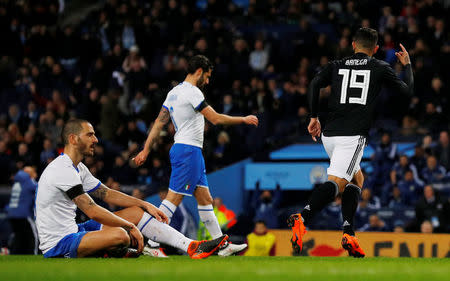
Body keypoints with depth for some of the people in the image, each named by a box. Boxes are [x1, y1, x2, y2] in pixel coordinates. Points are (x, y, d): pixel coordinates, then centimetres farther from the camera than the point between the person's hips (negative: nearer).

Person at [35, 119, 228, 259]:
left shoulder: (78, 168, 14)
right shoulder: (63, 170, -19)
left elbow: (107, 193, 22)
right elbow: (93, 212, -23)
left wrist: (146, 205, 15)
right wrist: (131, 227, -15)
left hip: (73, 231, 11)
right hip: (58, 246, -11)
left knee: (136, 212, 9)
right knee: (120, 235, -34)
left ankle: (191, 247, 3)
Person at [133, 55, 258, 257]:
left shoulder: (174, 92, 15)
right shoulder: (192, 92, -12)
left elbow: (159, 122, 14)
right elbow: (216, 119, -15)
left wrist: (146, 150, 14)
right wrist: (244, 120, -3)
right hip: (188, 150, -10)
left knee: (205, 200, 10)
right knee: (174, 199, -12)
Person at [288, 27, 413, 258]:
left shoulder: (337, 66, 16)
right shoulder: (380, 68, 8)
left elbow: (315, 84, 0)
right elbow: (407, 90, 14)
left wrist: (314, 117, 5)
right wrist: (407, 64, 31)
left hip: (329, 135, 6)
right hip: (353, 136, -5)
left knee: (356, 178, 22)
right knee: (336, 183, -17)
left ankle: (349, 235, 9)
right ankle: (303, 217, -42)